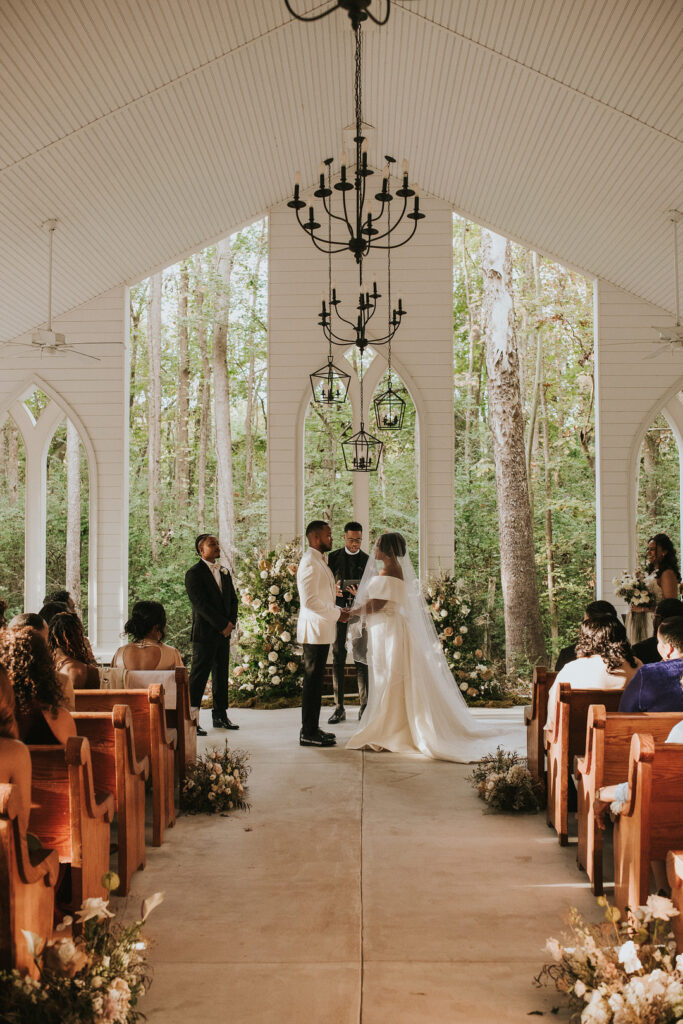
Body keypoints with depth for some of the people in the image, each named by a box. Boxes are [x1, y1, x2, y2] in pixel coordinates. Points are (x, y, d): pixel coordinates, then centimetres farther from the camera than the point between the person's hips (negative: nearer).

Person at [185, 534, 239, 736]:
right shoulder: (194, 574, -8)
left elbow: (233, 599, 16)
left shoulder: (224, 572, 16)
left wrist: (231, 622, -1)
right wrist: (222, 625, -16)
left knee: (222, 674, 11)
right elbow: (201, 604, -15)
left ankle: (220, 716, 19)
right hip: (205, 633, -7)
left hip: (224, 632, 7)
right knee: (199, 676, -7)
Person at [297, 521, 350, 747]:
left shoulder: (318, 561, 17)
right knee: (312, 681, -6)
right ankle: (308, 733, -1)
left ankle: (312, 728, 20)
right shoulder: (310, 563, -16)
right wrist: (336, 614, -15)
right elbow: (310, 601, -23)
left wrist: (339, 610, 11)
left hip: (321, 630, 10)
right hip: (315, 630, -10)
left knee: (315, 681, 14)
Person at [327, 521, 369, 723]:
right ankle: (339, 708, 7)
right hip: (338, 614, 0)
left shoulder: (367, 561, 9)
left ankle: (364, 708, 5)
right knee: (338, 660, 2)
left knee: (361, 660, -1)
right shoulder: (333, 557, 6)